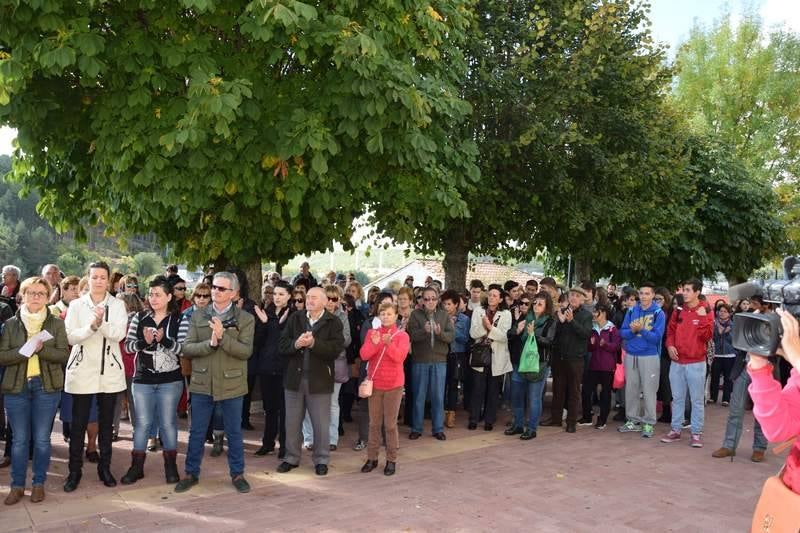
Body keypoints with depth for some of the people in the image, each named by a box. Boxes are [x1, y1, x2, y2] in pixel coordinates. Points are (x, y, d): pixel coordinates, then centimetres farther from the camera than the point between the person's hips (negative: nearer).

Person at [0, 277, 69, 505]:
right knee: (19, 439, 5)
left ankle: (39, 483, 18)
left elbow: (64, 354, -5)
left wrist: (41, 349, -21)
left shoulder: (56, 324, 3)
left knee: (42, 439, 5)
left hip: (47, 386, -1)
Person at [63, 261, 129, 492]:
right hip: (82, 370, 0)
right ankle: (74, 471, 14)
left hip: (109, 372, 1)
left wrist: (102, 322, -28)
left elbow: (119, 334, -11)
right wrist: (91, 326, -24)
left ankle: (105, 467, 21)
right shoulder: (76, 305, 3)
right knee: (78, 423, 2)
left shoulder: (117, 305, 2)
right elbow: (71, 336, -7)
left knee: (106, 422, 9)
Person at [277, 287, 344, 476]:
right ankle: (291, 458, 27)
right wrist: (296, 344, -20)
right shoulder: (295, 319, 7)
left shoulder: (333, 323, -3)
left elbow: (336, 349, -15)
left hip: (319, 380, -3)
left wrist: (313, 343, -24)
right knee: (292, 423, 12)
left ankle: (321, 460, 20)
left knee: (321, 424, 6)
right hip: (294, 377, 3)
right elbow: (282, 346, 0)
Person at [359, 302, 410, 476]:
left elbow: (400, 357, -19)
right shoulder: (371, 333, 4)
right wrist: (374, 344, -26)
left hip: (393, 384, -2)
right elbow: (363, 355, -9)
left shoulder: (402, 335, -3)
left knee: (390, 424, 2)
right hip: (374, 383, 2)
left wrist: (389, 344, -34)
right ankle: (372, 457, 18)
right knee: (374, 423, 10)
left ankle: (391, 460, 10)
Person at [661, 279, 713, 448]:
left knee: (697, 400, 2)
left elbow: (707, 336, -11)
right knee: (677, 398, 11)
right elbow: (671, 331, 15)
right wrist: (670, 345, -2)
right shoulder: (679, 311, 7)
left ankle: (696, 433, 8)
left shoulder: (705, 311, -4)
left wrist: (703, 318, -22)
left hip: (696, 363, -4)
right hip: (677, 362, 4)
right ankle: (675, 430, 19)